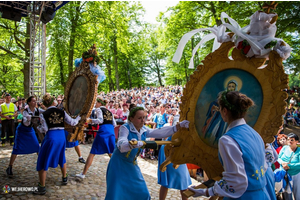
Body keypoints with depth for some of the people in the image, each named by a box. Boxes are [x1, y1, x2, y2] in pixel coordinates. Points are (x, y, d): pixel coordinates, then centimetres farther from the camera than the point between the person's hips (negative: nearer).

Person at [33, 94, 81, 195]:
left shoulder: (43, 114, -6)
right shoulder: (62, 112, 3)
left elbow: (44, 129, -10)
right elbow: (72, 122, 4)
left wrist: (38, 127, 11)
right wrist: (78, 118, 23)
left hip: (51, 137, -4)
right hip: (61, 136, 4)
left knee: (42, 162, 8)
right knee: (61, 158, 26)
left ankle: (42, 188, 11)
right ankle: (65, 179, 40)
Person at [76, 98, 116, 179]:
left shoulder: (99, 109, 5)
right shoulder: (109, 111, 22)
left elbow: (100, 120, -11)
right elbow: (114, 124, 18)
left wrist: (90, 120, -4)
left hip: (103, 131, -6)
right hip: (111, 131, 6)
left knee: (92, 153, 1)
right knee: (110, 152, 18)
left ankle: (83, 173, 4)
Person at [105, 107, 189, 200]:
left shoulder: (144, 130, -1)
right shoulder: (125, 128, -20)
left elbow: (160, 132, -9)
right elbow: (121, 145, -35)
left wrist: (180, 125, -16)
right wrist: (131, 144, -56)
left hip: (132, 164, 6)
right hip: (119, 163, -6)